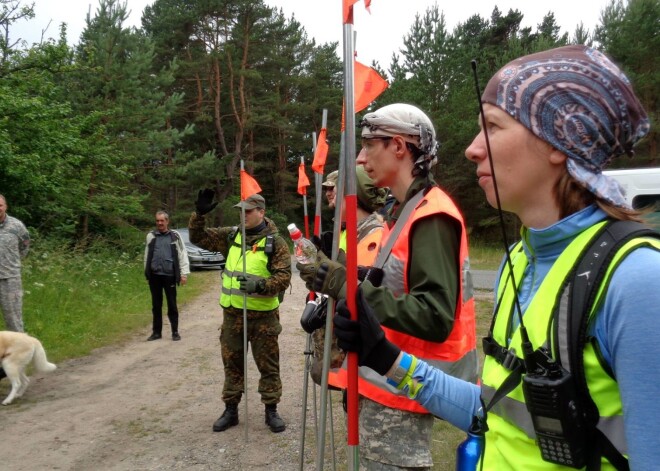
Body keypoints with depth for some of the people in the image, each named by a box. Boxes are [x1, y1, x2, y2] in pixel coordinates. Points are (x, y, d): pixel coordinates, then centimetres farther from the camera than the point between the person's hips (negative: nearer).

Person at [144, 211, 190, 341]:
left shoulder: (175, 236, 1)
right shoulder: (151, 236, 7)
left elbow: (183, 255, -1)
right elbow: (147, 256, 12)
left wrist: (184, 273, -6)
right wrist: (147, 274, 11)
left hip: (169, 275, -2)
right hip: (154, 276, 3)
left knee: (172, 305, 4)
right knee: (156, 305, 10)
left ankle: (175, 332, 13)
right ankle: (156, 332, 20)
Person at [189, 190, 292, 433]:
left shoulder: (275, 242, -9)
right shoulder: (231, 235, 5)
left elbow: (284, 277, -13)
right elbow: (198, 237, 10)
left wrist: (260, 285, -30)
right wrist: (199, 214, -6)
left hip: (263, 315, -4)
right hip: (232, 313, 4)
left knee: (268, 365, 8)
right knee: (232, 364, 14)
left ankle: (271, 410, 23)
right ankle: (230, 410, 28)